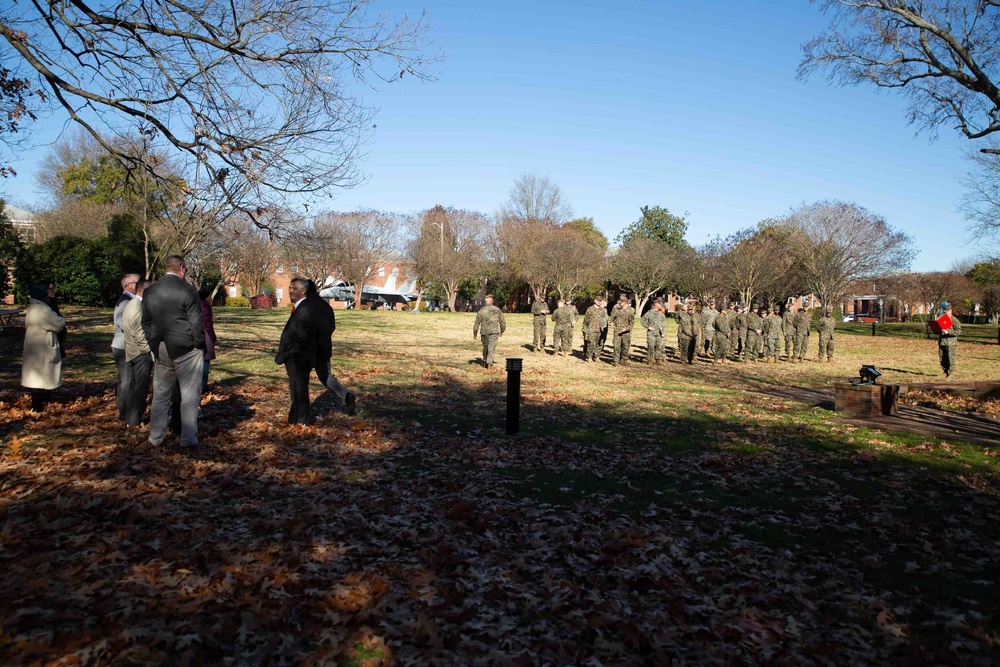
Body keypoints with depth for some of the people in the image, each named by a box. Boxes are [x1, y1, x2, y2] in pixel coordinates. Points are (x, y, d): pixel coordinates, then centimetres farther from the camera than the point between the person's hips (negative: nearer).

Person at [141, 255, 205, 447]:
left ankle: (156, 438, 23)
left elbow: (146, 322, 12)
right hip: (186, 350, -6)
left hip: (161, 350, 6)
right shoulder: (187, 289, -12)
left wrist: (154, 344, 19)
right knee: (189, 395, 2)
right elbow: (197, 322, -12)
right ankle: (188, 438, 5)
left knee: (160, 395, 15)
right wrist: (200, 346, -1)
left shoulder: (149, 291, 7)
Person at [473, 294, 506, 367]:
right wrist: (502, 331, 23)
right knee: (492, 347, -3)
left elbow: (477, 323, 0)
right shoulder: (497, 310, 2)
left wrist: (474, 334, 9)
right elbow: (502, 323, 7)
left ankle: (485, 362, 27)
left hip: (484, 332, 1)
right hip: (494, 331, -1)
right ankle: (489, 362, -16)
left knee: (485, 347, 16)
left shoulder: (481, 310, -1)